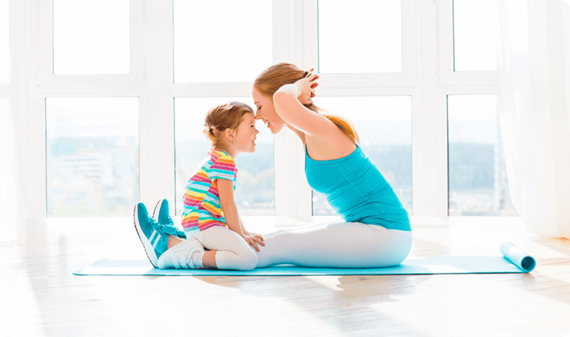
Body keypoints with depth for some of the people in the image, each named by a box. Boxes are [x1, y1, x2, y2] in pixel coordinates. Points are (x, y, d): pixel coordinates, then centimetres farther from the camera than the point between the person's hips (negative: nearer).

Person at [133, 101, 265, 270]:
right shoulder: (224, 160, -11)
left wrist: (243, 232, 19)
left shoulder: (217, 157, 22)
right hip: (204, 224, -11)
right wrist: (240, 235, -7)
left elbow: (227, 203, 24)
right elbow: (227, 203, -15)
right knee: (248, 259, -25)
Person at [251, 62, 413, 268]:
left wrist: (298, 86, -16)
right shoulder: (311, 136, 10)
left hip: (385, 235, -10)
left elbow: (283, 99, -38)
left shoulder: (323, 132, -18)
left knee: (273, 247, -12)